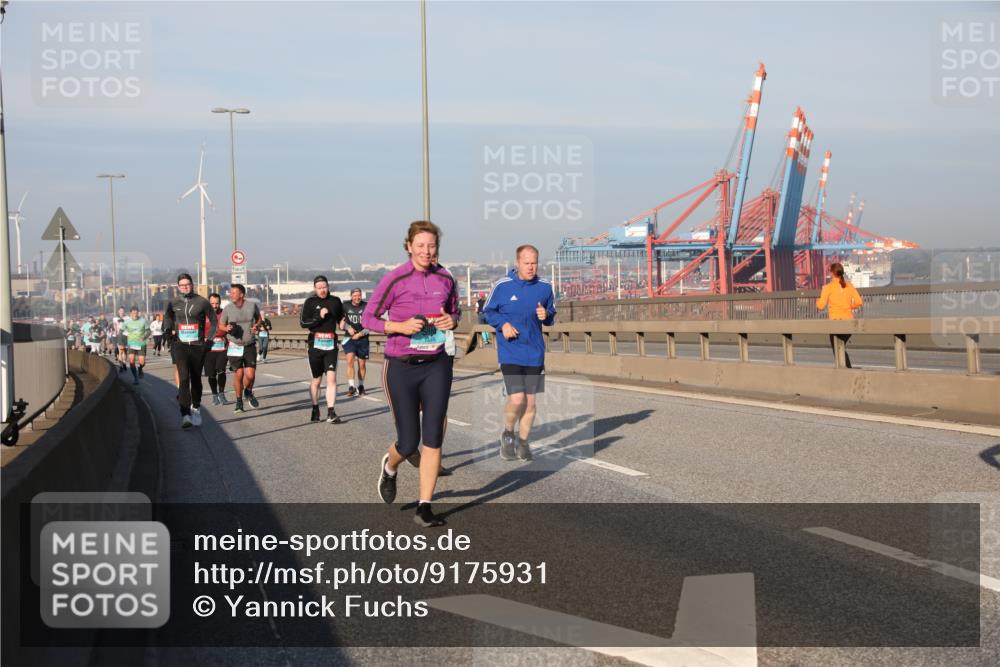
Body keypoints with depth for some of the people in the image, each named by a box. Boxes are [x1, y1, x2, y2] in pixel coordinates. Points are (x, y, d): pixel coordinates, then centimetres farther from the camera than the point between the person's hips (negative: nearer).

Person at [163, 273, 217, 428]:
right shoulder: (173, 303, 5)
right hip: (180, 345, 0)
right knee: (183, 379, -15)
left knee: (196, 379, 11)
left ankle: (196, 408, 34)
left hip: (197, 346, 1)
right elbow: (167, 320, 19)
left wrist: (209, 339, 4)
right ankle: (185, 415, -20)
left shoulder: (202, 302, 1)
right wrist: (168, 332, 0)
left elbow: (214, 321, 10)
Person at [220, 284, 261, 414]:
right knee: (238, 374, -3)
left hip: (250, 346, 0)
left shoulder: (252, 306, -3)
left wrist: (257, 326, -3)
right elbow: (221, 325, 9)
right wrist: (227, 328, -13)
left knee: (250, 375, -7)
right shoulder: (227, 309, -3)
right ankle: (239, 401, 15)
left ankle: (248, 392, 26)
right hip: (235, 347, 0)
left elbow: (258, 318, 17)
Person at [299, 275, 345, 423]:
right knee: (316, 380, 11)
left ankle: (331, 413, -11)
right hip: (315, 344, -1)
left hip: (331, 344, 1)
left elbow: (341, 318, 22)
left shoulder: (335, 301, 6)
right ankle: (315, 410, 28)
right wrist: (319, 317, -18)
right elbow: (303, 323, -8)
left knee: (331, 378, -10)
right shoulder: (310, 302, -1)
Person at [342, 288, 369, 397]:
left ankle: (361, 386, 26)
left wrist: (360, 334, -13)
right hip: (349, 338, 0)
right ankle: (351, 387, -19)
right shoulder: (346, 306, 2)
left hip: (362, 338, 0)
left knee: (362, 364, 6)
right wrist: (348, 328, -8)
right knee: (350, 360, -18)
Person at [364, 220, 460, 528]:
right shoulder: (395, 280, -9)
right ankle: (390, 466, 40)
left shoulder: (446, 279, 3)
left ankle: (424, 507, 6)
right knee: (408, 442, 3)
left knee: (433, 438, -2)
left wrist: (451, 321, -4)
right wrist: (399, 326, -19)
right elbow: (368, 318, -4)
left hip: (436, 366, 3)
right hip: (401, 367, -3)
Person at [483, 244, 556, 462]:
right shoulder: (502, 286, -6)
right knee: (517, 399, -14)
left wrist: (546, 315, -9)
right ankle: (507, 433, 14)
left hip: (535, 353, 3)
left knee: (530, 401, 8)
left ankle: (523, 442, 27)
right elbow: (488, 312, 7)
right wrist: (502, 324, -11)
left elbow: (552, 316, 14)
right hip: (510, 352, -3)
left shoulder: (545, 287, 2)